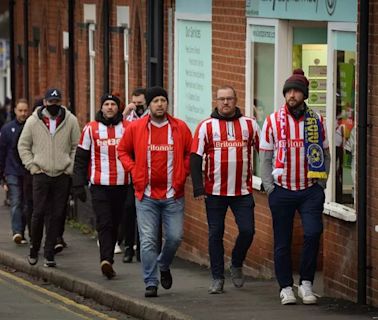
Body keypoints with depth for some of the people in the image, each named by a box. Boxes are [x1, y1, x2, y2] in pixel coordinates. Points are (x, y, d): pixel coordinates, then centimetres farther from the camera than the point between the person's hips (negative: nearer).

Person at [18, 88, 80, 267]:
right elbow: (23, 146, 8)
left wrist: (71, 168, -2)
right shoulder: (33, 121, 2)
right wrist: (32, 166, -2)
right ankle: (34, 248, 13)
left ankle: (49, 253, 7)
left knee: (57, 215, 1)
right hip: (41, 174, -1)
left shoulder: (70, 121, 2)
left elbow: (76, 146, 7)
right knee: (39, 213, -4)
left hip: (63, 176, 1)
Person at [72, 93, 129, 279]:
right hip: (99, 185, -2)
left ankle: (107, 260, 18)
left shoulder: (127, 128, 6)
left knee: (114, 225, 9)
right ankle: (106, 260, -24)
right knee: (104, 223, -13)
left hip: (121, 185, 2)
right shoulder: (91, 129, 4)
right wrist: (78, 185, 1)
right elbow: (81, 158, 6)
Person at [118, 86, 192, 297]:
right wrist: (134, 171, 1)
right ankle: (151, 283, 3)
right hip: (146, 195, -1)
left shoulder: (180, 128, 1)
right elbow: (123, 150, 13)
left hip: (173, 195, 1)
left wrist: (182, 173, 1)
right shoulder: (135, 128, 0)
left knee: (175, 237, 0)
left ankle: (164, 266, 30)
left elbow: (190, 153, 12)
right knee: (148, 240, -3)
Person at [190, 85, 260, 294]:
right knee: (215, 234, 4)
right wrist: (198, 189, -10)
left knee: (247, 230, -6)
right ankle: (217, 278, 12)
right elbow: (195, 157, -2)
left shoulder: (249, 125, 5)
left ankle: (236, 265, 20)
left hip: (242, 191, 1)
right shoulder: (206, 126, 1)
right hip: (214, 191, -1)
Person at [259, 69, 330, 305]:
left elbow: (325, 155, 10)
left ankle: (306, 283, -4)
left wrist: (321, 184, 2)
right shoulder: (273, 122, 1)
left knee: (313, 233, -17)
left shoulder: (316, 121, 4)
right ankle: (286, 287, 15)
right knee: (283, 242, 4)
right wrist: (270, 188, -2)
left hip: (311, 190, 0)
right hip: (282, 190, 0)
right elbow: (265, 157, 4)